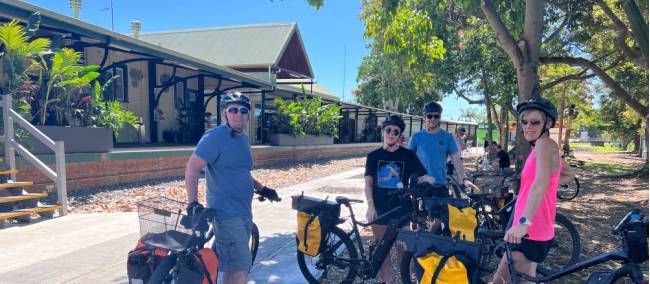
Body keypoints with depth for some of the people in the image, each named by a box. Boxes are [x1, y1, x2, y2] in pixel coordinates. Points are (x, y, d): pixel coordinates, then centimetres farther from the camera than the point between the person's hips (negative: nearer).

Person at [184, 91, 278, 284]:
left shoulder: (243, 138, 13)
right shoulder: (215, 137, -13)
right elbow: (192, 167, -19)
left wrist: (261, 188, 22)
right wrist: (192, 202, -27)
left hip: (244, 211, 8)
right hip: (227, 213, -8)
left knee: (232, 265, 17)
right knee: (241, 268, -6)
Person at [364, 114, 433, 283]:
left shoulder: (408, 155, 1)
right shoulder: (373, 156, 3)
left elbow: (418, 177, -1)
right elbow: (368, 183, 1)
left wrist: (425, 179, -25)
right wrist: (370, 206, -10)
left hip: (401, 208, -1)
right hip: (380, 209, 1)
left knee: (404, 248, 2)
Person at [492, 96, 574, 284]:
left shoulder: (545, 144, -16)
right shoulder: (546, 148, 14)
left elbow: (541, 184, -33)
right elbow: (569, 175, 31)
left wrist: (524, 222, -43)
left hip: (531, 234, -10)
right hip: (534, 231, 10)